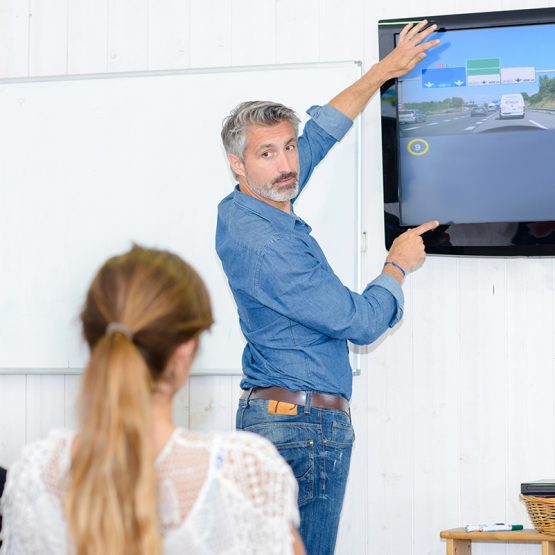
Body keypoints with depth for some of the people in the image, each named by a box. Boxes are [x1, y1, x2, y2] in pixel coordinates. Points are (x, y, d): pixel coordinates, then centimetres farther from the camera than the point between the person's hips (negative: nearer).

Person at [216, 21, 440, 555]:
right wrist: (399, 264, 3)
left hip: (266, 413, 10)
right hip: (308, 426, -10)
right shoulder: (265, 247, -21)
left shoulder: (242, 209, 8)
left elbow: (319, 133, 22)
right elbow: (361, 321, -16)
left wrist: (384, 70, 28)